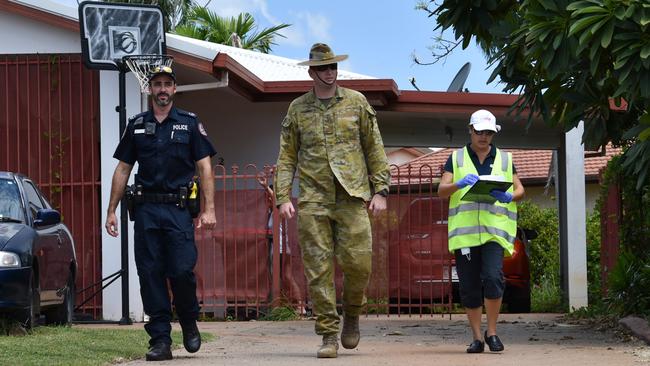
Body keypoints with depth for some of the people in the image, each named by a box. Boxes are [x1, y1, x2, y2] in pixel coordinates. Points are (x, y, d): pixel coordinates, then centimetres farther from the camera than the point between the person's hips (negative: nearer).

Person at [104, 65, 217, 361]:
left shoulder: (190, 123, 6)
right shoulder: (137, 125, 12)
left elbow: (204, 168, 3)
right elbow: (122, 170, 14)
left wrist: (208, 209, -6)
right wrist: (111, 210, 8)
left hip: (178, 207, -2)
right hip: (146, 208, 2)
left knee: (182, 270, -11)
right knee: (150, 273, -1)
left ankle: (189, 323, 16)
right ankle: (160, 340, 3)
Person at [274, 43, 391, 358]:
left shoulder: (357, 102, 9)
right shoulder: (297, 109, 10)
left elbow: (375, 150, 10)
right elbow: (286, 157, 11)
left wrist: (380, 190, 3)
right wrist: (283, 197, 1)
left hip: (352, 196, 0)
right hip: (313, 199, 1)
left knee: (357, 262, -8)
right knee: (318, 268, -3)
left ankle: (352, 314, 19)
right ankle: (329, 334, 3)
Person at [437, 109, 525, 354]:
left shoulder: (504, 159, 16)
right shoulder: (456, 159, 13)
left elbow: (520, 190, 15)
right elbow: (441, 191, 5)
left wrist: (509, 197, -8)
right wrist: (459, 184, -16)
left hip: (495, 229, 0)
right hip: (464, 230, 0)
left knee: (493, 277, -17)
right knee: (469, 286, 1)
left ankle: (491, 332, -3)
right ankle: (477, 337, 10)